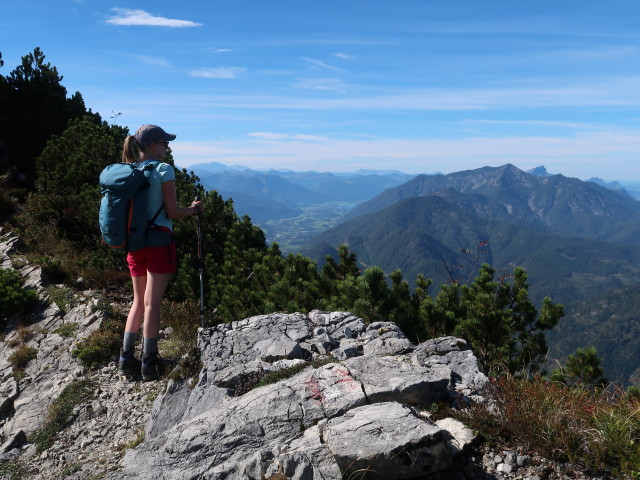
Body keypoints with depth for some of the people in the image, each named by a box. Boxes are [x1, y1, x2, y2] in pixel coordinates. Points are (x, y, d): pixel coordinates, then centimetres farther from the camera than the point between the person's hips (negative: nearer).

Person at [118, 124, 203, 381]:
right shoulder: (163, 170, -8)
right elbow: (173, 212, -10)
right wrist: (194, 208, 8)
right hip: (158, 240, -6)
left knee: (139, 300, 17)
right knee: (152, 302, -2)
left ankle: (127, 357, 17)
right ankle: (149, 363, 4)